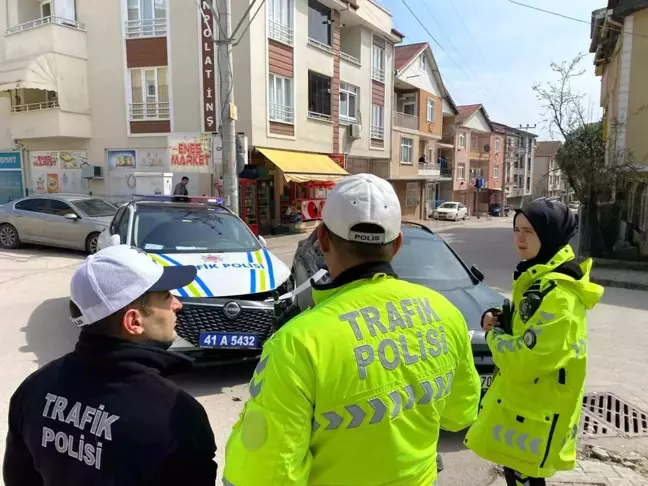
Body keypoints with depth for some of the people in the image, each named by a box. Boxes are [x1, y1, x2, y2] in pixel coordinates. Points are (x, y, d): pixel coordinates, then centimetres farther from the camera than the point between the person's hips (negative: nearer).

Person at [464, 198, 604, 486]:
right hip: (519, 404, 9)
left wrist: (493, 334, -11)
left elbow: (524, 361, -28)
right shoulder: (538, 277, 7)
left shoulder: (559, 294, -25)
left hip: (535, 416, -9)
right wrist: (500, 320, -2)